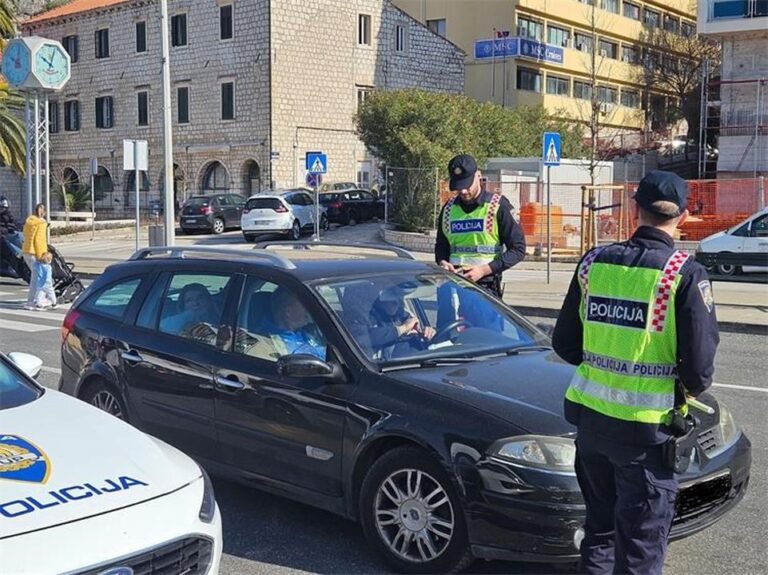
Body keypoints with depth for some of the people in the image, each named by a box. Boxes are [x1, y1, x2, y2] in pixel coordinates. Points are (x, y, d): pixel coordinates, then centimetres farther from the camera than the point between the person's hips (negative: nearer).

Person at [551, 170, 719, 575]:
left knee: (599, 525, 22)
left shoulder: (594, 262, 1)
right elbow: (700, 363, -13)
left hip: (590, 415, 5)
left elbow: (564, 343, 7)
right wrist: (690, 388, 9)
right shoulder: (685, 274, -13)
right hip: (646, 425, -5)